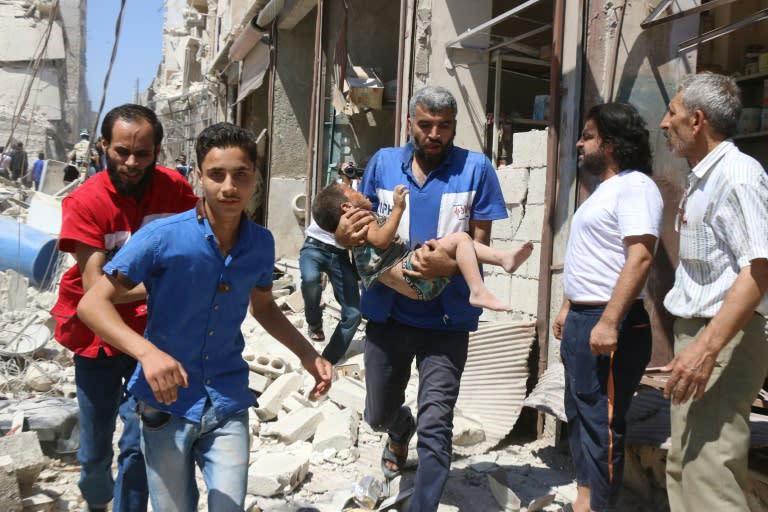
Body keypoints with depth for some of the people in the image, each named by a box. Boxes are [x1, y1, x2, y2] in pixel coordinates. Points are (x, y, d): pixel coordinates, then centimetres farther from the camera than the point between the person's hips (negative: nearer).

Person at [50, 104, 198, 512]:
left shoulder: (174, 188, -11)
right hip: (98, 336, -1)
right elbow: (94, 287, -24)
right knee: (95, 450, 14)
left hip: (153, 335, 1)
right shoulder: (84, 202, -19)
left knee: (139, 444, -4)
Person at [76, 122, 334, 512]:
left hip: (228, 403, 3)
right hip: (167, 403, -2)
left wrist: (308, 355, 5)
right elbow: (92, 304, -15)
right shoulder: (163, 236, -17)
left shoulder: (261, 243, -3)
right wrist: (147, 351, -31)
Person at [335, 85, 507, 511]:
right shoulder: (383, 163, 2)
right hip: (388, 310, 3)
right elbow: (359, 222, 11)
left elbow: (481, 243, -6)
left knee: (435, 424, -6)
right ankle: (401, 434, 55)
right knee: (379, 414, 19)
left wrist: (450, 265, -27)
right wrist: (343, 236, -13)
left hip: (446, 317, -3)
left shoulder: (475, 168, -6)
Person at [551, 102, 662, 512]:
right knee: (580, 416, 18)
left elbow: (639, 258, -24)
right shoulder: (603, 189, 18)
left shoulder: (634, 186, -13)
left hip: (608, 325, -10)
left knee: (602, 423, -2)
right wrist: (568, 309, 23)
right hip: (581, 321, 10)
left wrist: (609, 322, -29)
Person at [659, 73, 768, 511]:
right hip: (696, 332, 10)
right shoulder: (702, 179, 16)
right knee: (683, 470, 17)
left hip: (722, 342, -10)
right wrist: (690, 343, 17)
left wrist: (707, 347, -30)